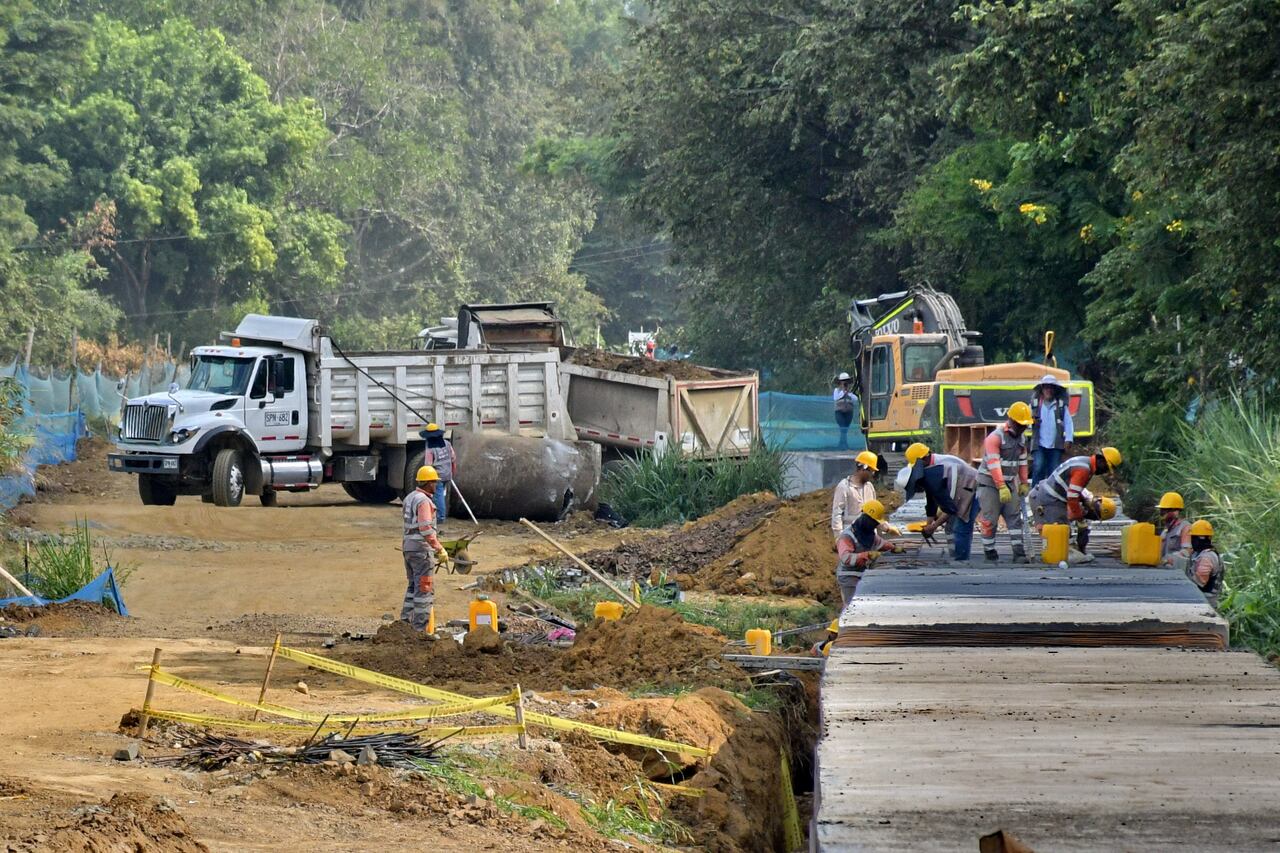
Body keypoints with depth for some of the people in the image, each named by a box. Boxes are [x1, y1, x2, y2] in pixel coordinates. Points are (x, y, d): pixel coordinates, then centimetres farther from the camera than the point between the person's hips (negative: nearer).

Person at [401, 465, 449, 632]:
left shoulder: (410, 498, 14)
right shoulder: (423, 501, -16)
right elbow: (426, 529, -24)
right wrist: (440, 550, -22)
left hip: (408, 547, 9)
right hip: (422, 548, -9)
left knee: (413, 586, 19)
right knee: (425, 589, -4)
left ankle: (405, 622, 20)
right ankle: (419, 628, -5)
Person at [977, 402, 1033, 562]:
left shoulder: (1020, 439, 9)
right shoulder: (995, 437, -17)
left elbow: (1022, 463, 18)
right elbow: (994, 465, -23)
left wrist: (1024, 483, 14)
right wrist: (1002, 488, -29)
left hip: (1009, 483, 7)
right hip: (990, 483, -7)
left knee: (1015, 517, -3)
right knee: (990, 520, -4)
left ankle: (1019, 552, -6)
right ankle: (989, 551, 9)